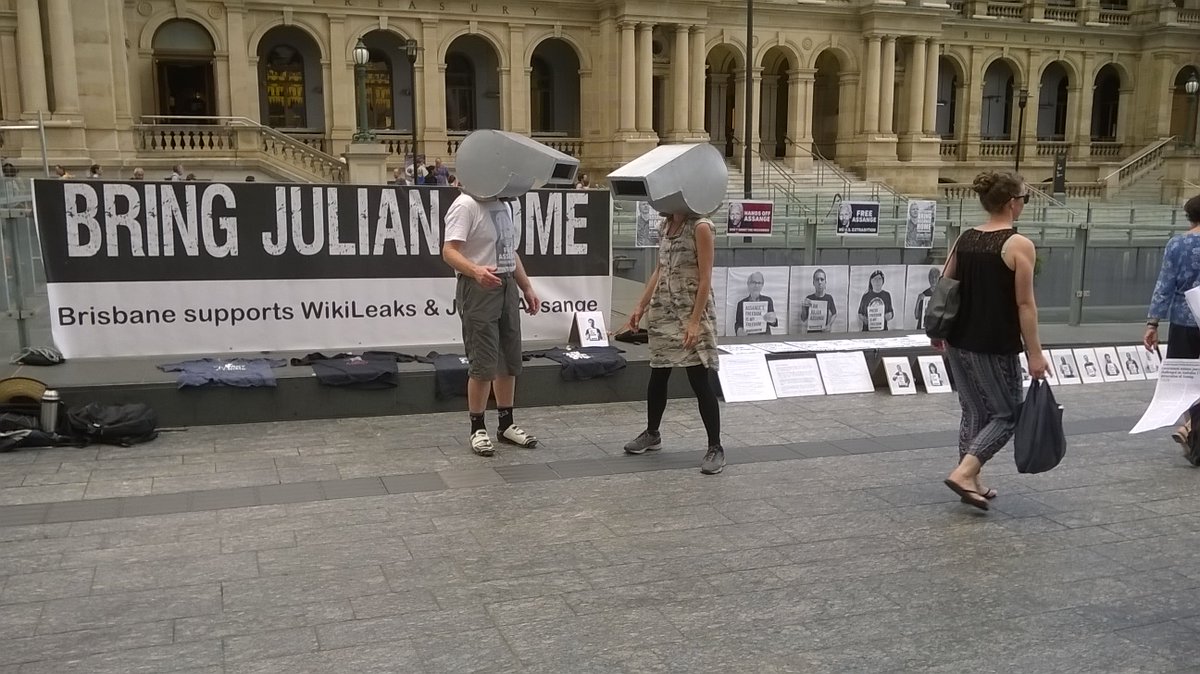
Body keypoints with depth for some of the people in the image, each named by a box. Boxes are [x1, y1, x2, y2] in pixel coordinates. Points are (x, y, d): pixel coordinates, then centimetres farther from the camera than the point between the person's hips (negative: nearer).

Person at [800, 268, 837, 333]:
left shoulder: (829, 298, 2)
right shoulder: (809, 299, 0)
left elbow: (834, 314, 16)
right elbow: (803, 320, 0)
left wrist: (829, 325, 1)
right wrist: (803, 307, -16)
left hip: (824, 332, 1)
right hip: (811, 332, -1)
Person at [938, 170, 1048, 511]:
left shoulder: (964, 239, 5)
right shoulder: (1019, 245, -13)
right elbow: (1024, 304, -15)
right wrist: (1035, 353, -10)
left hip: (959, 342, 7)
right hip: (995, 347, -6)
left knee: (974, 413, 17)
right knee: (1007, 415, 7)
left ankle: (971, 482, 21)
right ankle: (963, 473, -7)